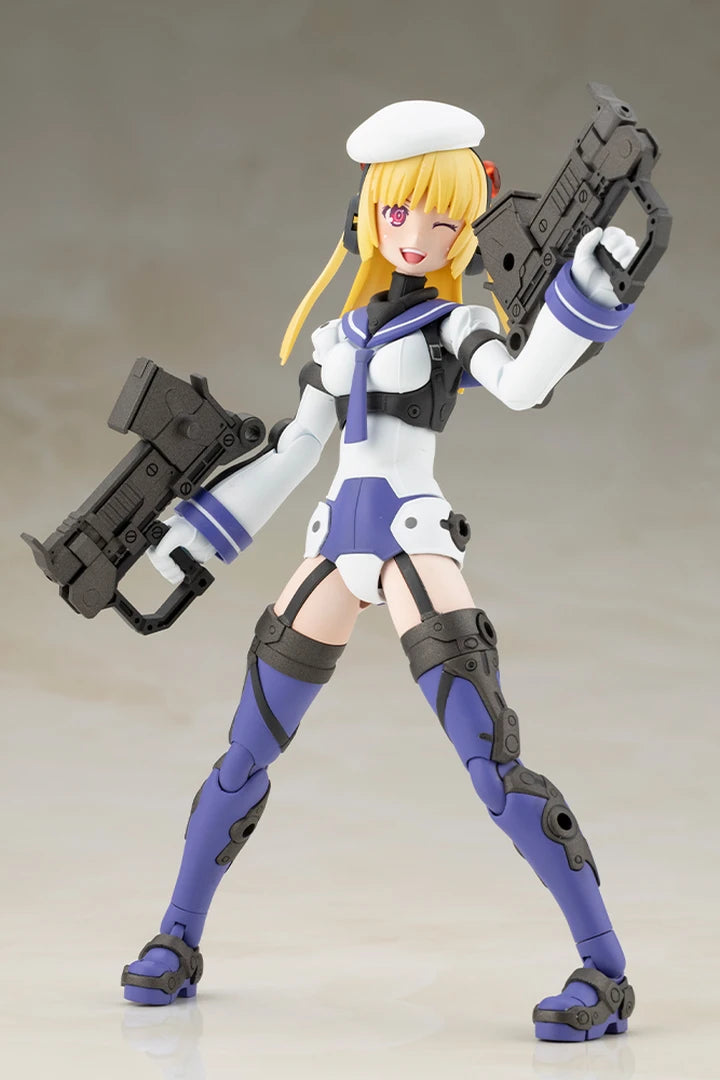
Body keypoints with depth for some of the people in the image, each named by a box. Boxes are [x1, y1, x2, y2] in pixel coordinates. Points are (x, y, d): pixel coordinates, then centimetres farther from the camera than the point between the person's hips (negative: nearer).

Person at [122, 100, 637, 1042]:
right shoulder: (342, 335, 18)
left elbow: (521, 386, -18)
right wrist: (200, 531, 23)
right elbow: (294, 452, 23)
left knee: (491, 760, -17)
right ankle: (178, 940, 25)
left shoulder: (455, 323, 3)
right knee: (249, 748, 9)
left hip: (413, 537, -5)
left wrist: (587, 294, -32)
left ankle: (606, 970, -14)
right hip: (339, 543, 6)